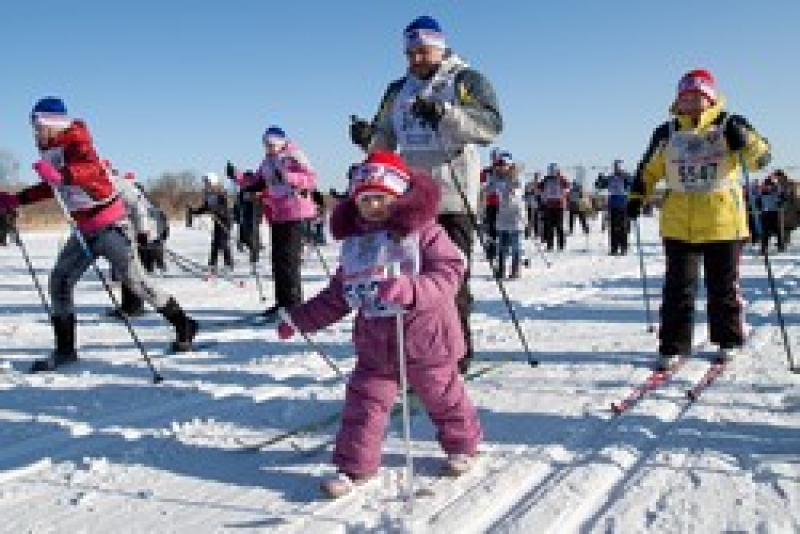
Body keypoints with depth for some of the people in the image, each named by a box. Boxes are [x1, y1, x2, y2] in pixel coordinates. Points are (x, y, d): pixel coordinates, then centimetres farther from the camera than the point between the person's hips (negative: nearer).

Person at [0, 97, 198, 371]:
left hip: (106, 222, -9)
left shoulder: (76, 142, -13)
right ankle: (65, 349, 14)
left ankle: (184, 325, 9)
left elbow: (93, 169, -32)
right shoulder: (53, 151, 11)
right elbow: (52, 186, 26)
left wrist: (61, 173, -46)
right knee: (59, 281, 6)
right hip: (84, 227, 9)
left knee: (134, 279, -5)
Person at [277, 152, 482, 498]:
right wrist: (300, 319, 13)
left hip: (425, 337, -4)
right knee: (363, 402, 2)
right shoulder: (355, 243, 6)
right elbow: (337, 295, 15)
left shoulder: (424, 233, -11)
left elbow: (448, 275, -22)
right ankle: (354, 465, 15)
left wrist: (410, 289, -39)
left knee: (443, 396, 15)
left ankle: (462, 445, 39)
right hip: (374, 342, 4)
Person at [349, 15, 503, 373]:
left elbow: (491, 125, -16)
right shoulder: (398, 91, 17)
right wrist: (368, 138, -3)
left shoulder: (465, 81, -1)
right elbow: (386, 140, 20)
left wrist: (444, 113, -29)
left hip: (452, 199, -6)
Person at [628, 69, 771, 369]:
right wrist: (637, 196, 7)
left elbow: (761, 158, -8)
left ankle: (728, 341, 26)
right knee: (678, 287, 1)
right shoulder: (666, 133, 6)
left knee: (723, 286, 10)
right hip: (678, 224, 1)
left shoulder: (729, 125, -1)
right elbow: (649, 171, 18)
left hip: (723, 223, -1)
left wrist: (744, 139, -26)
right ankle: (674, 346, 8)